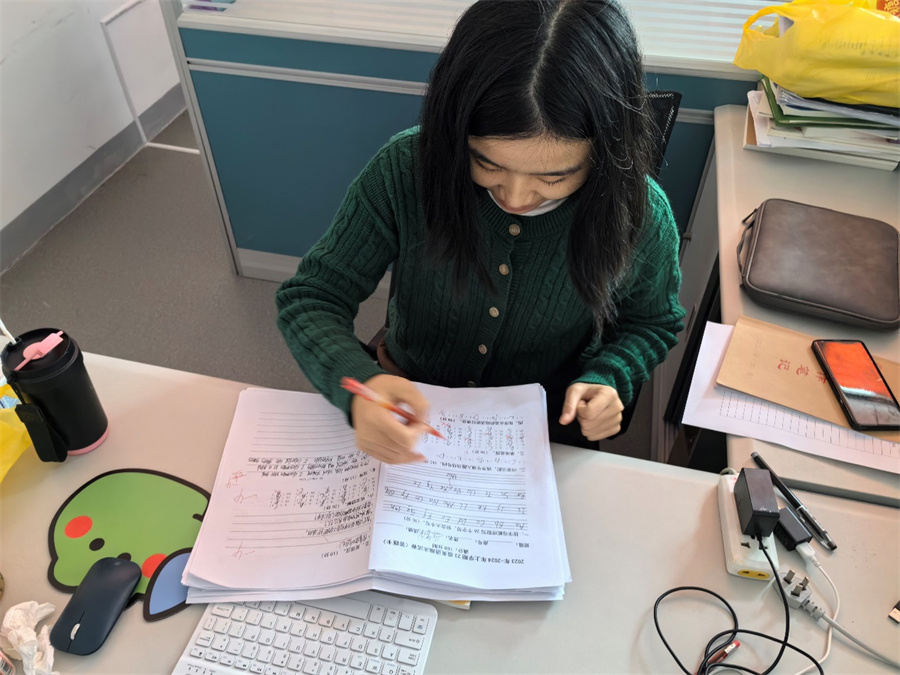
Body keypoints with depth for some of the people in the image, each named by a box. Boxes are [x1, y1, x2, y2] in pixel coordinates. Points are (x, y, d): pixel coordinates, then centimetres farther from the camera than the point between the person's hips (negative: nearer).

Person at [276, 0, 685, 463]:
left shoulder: (643, 216, -20)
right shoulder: (404, 170, -22)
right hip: (409, 412, 0)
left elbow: (651, 323, 2)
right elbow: (310, 299, -17)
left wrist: (607, 378, -19)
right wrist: (356, 383, -37)